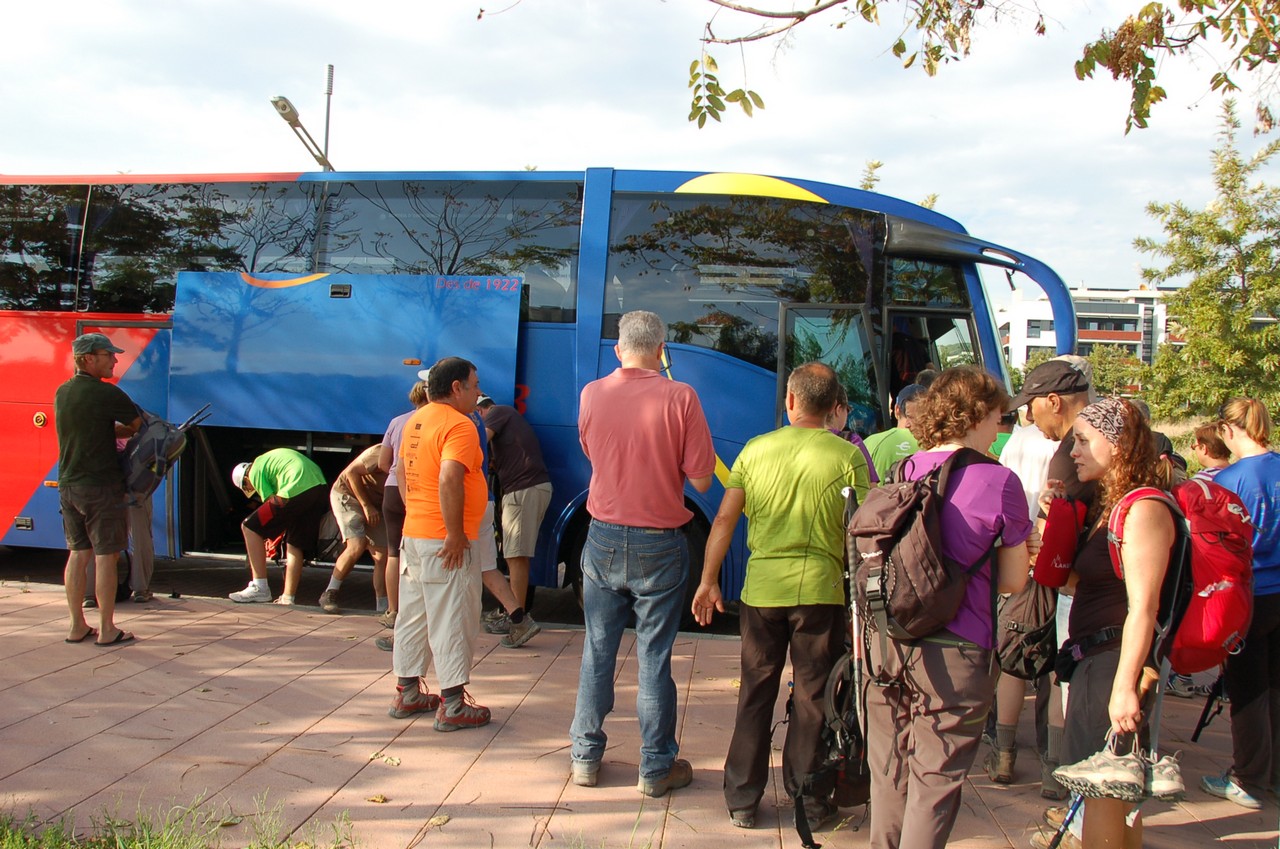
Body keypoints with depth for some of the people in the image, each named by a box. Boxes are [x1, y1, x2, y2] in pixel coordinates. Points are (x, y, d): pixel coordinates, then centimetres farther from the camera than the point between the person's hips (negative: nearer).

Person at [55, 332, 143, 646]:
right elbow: (140, 423, -5)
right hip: (101, 485, -8)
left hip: (68, 485, 8)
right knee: (105, 556, -1)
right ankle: (106, 630, 4)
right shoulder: (106, 393, -15)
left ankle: (77, 626, 18)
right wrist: (128, 430, 15)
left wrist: (119, 431, 8)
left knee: (78, 554, 13)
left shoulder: (62, 393, 9)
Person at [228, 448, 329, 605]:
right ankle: (288, 598, 18)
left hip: (296, 492, -8)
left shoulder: (255, 471, 10)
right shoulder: (270, 458, 35)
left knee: (250, 527, 4)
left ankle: (260, 587, 0)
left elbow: (271, 501, 4)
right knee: (295, 544, 18)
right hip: (321, 487, 8)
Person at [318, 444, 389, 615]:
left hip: (374, 503, 6)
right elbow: (351, 471, -22)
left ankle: (383, 608, 4)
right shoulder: (382, 453, -28)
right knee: (356, 546, -22)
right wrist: (366, 506, -20)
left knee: (382, 555, -3)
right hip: (348, 494, -6)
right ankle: (330, 594, -7)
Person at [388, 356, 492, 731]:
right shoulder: (458, 425, -16)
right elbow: (449, 480, -28)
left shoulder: (416, 421, 12)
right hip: (446, 543, -9)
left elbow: (402, 472, 20)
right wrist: (455, 534, -22)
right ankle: (453, 705, 4)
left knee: (413, 617, 16)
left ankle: (407, 693, 25)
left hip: (413, 534, 9)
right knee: (452, 623, -2)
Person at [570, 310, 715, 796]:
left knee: (598, 651, 13)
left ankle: (586, 757, 22)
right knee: (654, 657, 5)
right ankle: (657, 768, 14)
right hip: (659, 544, -3)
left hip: (603, 540, 3)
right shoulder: (679, 397, -11)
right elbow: (701, 479, -9)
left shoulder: (591, 395, -1)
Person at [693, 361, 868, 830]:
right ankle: (809, 803, 19)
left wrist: (708, 580, 9)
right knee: (812, 697, 10)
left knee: (755, 694, 14)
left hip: (760, 591, 2)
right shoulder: (848, 457, -5)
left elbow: (724, 519, 2)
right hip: (821, 592, -2)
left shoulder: (756, 450, 3)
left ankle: (742, 800, 21)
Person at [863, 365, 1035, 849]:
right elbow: (1013, 581, -2)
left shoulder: (903, 473, 4)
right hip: (953, 653, -5)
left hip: (886, 642, 5)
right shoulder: (999, 482, -10)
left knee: (888, 773, 17)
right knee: (935, 781, 6)